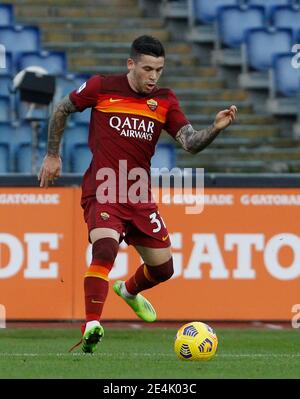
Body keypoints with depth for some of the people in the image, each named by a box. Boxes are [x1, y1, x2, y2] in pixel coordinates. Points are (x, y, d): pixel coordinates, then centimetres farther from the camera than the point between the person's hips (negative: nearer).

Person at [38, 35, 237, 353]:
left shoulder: (164, 101, 6)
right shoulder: (101, 88, -3)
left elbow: (190, 143, -4)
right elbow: (61, 110, 12)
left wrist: (215, 128, -23)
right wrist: (52, 156, 13)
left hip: (139, 195, 5)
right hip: (103, 191, -5)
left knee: (163, 268, 11)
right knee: (105, 248, -31)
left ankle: (129, 291, 46)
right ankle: (91, 327, -32)